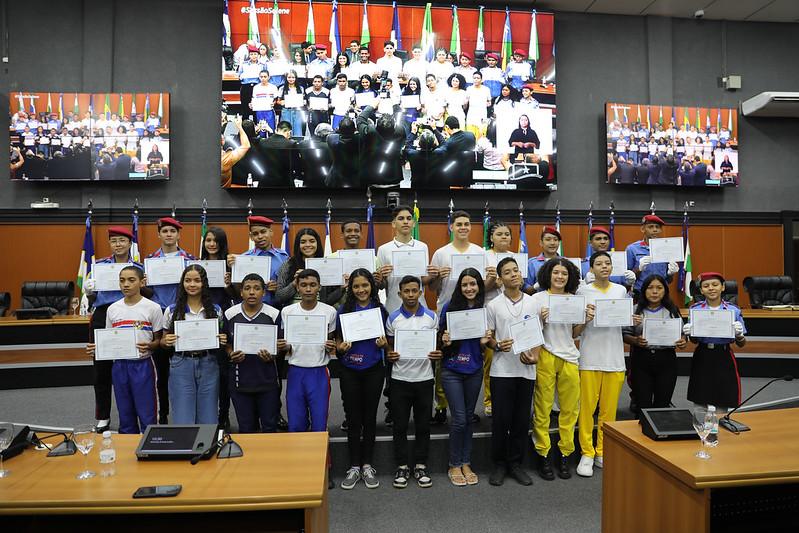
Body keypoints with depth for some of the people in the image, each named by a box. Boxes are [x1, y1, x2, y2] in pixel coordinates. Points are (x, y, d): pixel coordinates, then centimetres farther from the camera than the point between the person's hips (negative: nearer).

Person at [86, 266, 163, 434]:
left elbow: (158, 340, -3)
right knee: (125, 415, 15)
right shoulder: (113, 309, 5)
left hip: (142, 365, -4)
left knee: (147, 415, 1)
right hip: (119, 365, 4)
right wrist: (96, 347, -7)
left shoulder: (152, 308, -7)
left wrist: (149, 346, -23)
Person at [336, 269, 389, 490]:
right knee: (353, 419, 7)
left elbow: (386, 341, 8)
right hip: (349, 371, 0)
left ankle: (367, 465, 22)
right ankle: (354, 466, 19)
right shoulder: (343, 310, -1)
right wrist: (341, 348, -17)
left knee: (370, 417, 9)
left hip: (373, 370, 0)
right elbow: (337, 341, 4)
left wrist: (383, 343, -13)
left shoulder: (380, 310, 1)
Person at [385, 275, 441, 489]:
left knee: (423, 425, 8)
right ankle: (402, 467, 20)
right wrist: (390, 356, -13)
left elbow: (437, 345, 9)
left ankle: (420, 466, 23)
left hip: (424, 378, 0)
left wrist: (437, 355, -12)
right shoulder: (393, 318, 0)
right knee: (400, 425, 6)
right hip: (400, 379, 0)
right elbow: (389, 346, 9)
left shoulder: (431, 317, 1)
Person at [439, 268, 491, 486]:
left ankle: (466, 463, 25)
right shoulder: (449, 307, -6)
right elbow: (441, 337, 0)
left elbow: (485, 346, 9)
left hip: (474, 371, 3)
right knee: (459, 418, -4)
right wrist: (445, 341, -21)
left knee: (468, 417, 12)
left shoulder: (485, 310, 0)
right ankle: (454, 466, 14)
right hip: (451, 370, -3)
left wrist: (484, 341, -13)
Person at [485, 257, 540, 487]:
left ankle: (515, 463, 23)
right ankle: (499, 464, 19)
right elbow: (488, 338, 4)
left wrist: (534, 356, -8)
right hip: (502, 370, -2)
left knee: (522, 420, 9)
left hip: (526, 370, 2)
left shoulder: (532, 303, 6)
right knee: (501, 420, 4)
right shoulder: (493, 305, 1)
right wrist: (497, 346, -17)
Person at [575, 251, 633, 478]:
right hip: (590, 356, -3)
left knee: (609, 409, 8)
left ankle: (603, 452, 21)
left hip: (614, 356, 3)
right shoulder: (583, 291, -1)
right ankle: (587, 453, 11)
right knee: (587, 407, 0)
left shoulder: (621, 290, 9)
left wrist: (633, 321, -5)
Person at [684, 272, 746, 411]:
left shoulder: (733, 310, -3)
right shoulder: (695, 309, 0)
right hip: (702, 359, 1)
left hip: (724, 359, -1)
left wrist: (739, 334, -18)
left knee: (722, 408, 5)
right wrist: (689, 333, -13)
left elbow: (741, 344, 3)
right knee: (700, 407, 8)